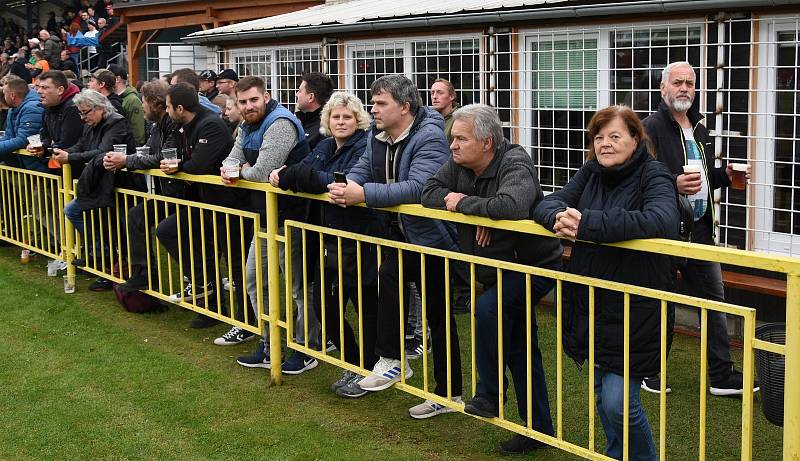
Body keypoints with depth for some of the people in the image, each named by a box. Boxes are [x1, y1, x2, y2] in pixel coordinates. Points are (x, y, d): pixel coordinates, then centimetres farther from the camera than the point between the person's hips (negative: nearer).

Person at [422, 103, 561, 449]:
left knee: (489, 308, -30)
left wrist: (464, 203, -31)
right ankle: (539, 429, 25)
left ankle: (489, 395, -11)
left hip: (534, 266, -8)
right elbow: (429, 192, -8)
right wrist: (478, 209, -22)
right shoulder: (460, 164, -4)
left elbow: (512, 205, -45)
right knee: (520, 348, 13)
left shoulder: (515, 164, -26)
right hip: (499, 270, 8)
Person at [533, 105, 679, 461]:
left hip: (634, 309, -6)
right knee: (601, 394, 18)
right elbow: (546, 204, 1)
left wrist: (588, 222, -35)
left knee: (618, 402, -7)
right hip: (590, 304, 6)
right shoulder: (590, 173, 6)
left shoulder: (654, 176, -11)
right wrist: (560, 217, -25)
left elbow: (662, 221, -31)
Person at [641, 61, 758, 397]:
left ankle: (722, 375, 16)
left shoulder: (699, 130, 17)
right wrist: (673, 183, -31)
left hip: (699, 228, 8)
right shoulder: (652, 127, -9)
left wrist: (726, 175, 9)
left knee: (713, 298, 8)